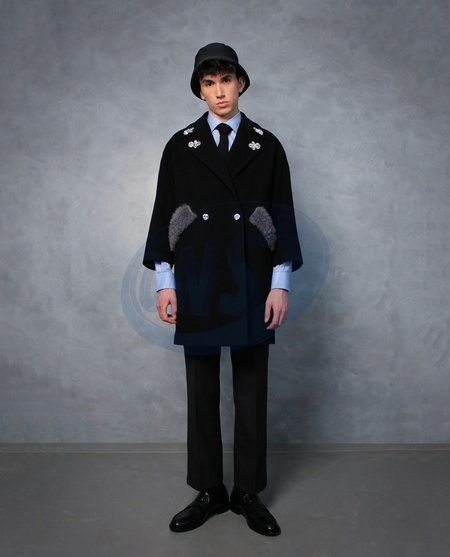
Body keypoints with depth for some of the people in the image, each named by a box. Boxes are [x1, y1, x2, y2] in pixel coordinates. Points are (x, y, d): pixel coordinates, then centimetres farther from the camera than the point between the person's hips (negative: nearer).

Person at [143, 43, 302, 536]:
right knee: (202, 393, 8)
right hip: (197, 286, 1)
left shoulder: (267, 147, 7)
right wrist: (164, 282, 0)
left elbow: (282, 217, 4)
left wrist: (280, 284, -3)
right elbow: (164, 215, 6)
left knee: (252, 392, 7)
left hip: (252, 287, 0)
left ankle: (248, 492, 23)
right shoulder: (180, 147, 8)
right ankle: (209, 492, 24)